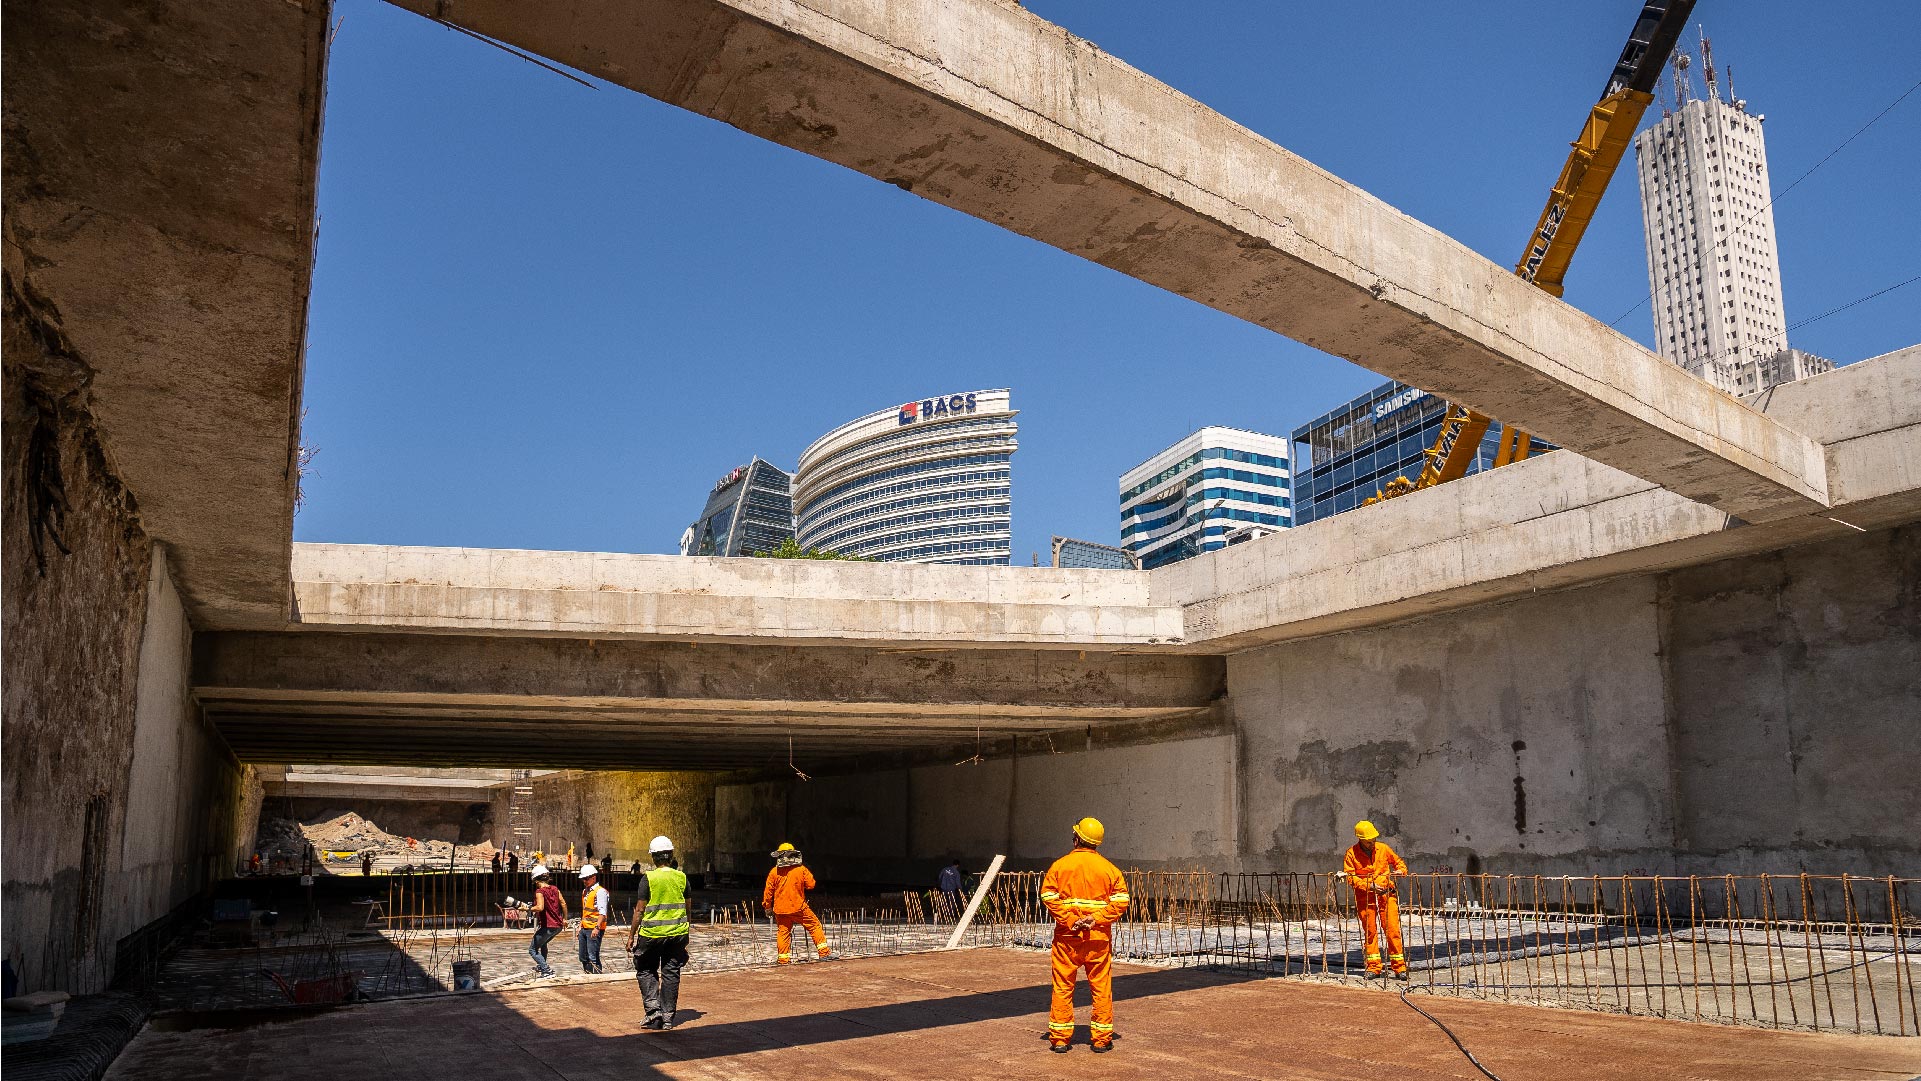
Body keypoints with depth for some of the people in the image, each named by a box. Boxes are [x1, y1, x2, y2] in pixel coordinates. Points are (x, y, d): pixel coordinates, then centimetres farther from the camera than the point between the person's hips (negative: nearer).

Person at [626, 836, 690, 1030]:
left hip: (651, 934, -3)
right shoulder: (681, 877, 1)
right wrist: (686, 933, 21)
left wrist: (631, 935, 0)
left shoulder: (648, 878, -11)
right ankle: (668, 1017, 13)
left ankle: (653, 1008, -2)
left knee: (646, 971, 13)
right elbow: (687, 908, 9)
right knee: (671, 974, 11)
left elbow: (640, 910, -10)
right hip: (677, 933, 3)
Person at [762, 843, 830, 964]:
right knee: (815, 925, 7)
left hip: (780, 909, 2)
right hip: (798, 907, -2)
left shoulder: (774, 872, -2)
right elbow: (811, 884, 0)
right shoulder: (801, 870, -6)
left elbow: (768, 890, 2)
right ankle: (823, 952, 4)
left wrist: (767, 905, 15)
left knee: (783, 932, 12)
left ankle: (783, 958, 10)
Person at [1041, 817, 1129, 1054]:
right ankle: (1101, 1039, 11)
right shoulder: (1109, 868, 4)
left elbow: (1048, 896, -10)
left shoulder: (1060, 865, 0)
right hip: (1099, 938, 1)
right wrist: (1097, 919, -9)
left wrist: (1070, 920, -11)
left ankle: (1060, 1038, 9)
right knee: (1101, 988, 8)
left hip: (1067, 936, -1)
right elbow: (1120, 900, -4)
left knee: (1063, 987, 7)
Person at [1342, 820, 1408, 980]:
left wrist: (1401, 870, 0)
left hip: (1386, 894, 1)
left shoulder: (1383, 849, 7)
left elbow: (1398, 862, 22)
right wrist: (1368, 885, -15)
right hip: (1365, 897, -1)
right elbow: (1350, 877, -5)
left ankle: (1399, 967, 0)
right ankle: (1373, 967, 12)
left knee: (1393, 930, -5)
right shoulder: (1352, 854, 0)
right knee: (1370, 931, 4)